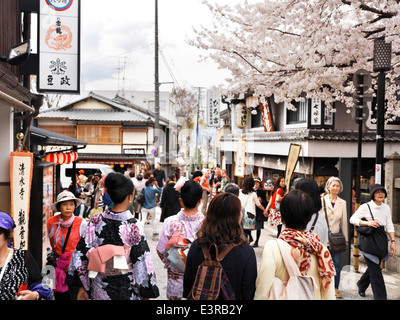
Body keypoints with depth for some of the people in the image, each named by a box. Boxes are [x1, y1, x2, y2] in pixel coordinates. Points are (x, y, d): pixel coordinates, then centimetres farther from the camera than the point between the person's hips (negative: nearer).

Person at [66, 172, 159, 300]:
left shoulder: (96, 221, -9)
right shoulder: (134, 227, -19)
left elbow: (81, 255, -5)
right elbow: (142, 263, -15)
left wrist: (82, 287, 4)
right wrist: (146, 294, -3)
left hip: (99, 290, 3)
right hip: (125, 290, -3)